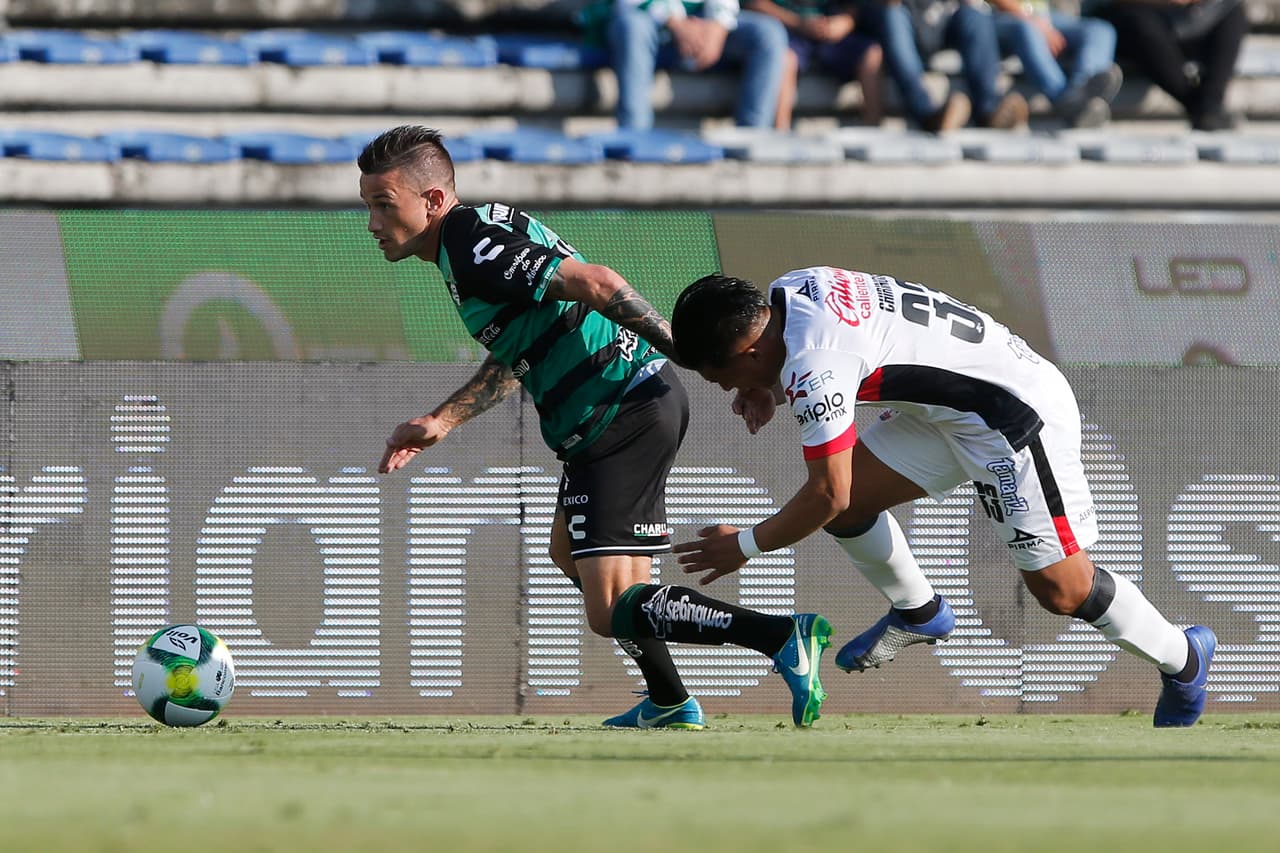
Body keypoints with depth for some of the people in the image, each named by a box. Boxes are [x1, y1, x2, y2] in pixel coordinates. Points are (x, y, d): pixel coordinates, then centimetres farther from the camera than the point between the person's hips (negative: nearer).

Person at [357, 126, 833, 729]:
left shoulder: (474, 249, -17)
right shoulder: (480, 234, 16)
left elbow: (595, 283, -24)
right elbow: (514, 358, 24)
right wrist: (441, 421, 17)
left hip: (622, 417, -11)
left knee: (610, 610, -14)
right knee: (568, 550, 31)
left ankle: (784, 638, -23)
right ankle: (669, 704, 36)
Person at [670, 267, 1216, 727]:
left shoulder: (813, 369, -30)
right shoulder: (788, 290, -2)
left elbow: (829, 495, -26)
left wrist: (745, 545, -12)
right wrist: (768, 389, 3)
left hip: (1017, 417, -10)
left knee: (1061, 588, -5)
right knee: (849, 504, 1)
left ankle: (1182, 659, 16)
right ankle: (917, 615, 24)